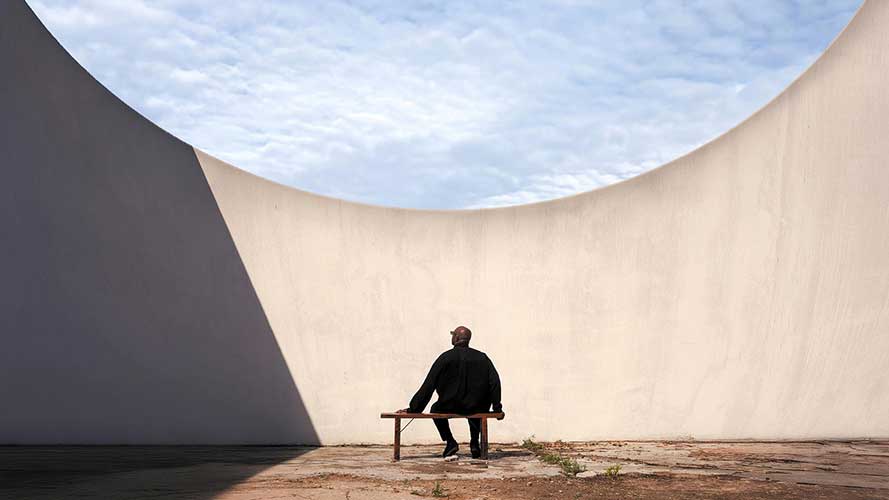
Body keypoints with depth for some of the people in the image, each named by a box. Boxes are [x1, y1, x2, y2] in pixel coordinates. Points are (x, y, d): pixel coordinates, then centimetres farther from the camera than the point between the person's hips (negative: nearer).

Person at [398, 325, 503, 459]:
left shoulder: (446, 357, -6)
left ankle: (450, 441, 16)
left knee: (436, 408, 29)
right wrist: (497, 408, 4)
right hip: (477, 408, 3)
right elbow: (495, 381, -5)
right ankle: (474, 443, 24)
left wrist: (413, 409, -2)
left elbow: (429, 385, -6)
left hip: (451, 407, -2)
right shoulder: (482, 357, 2)